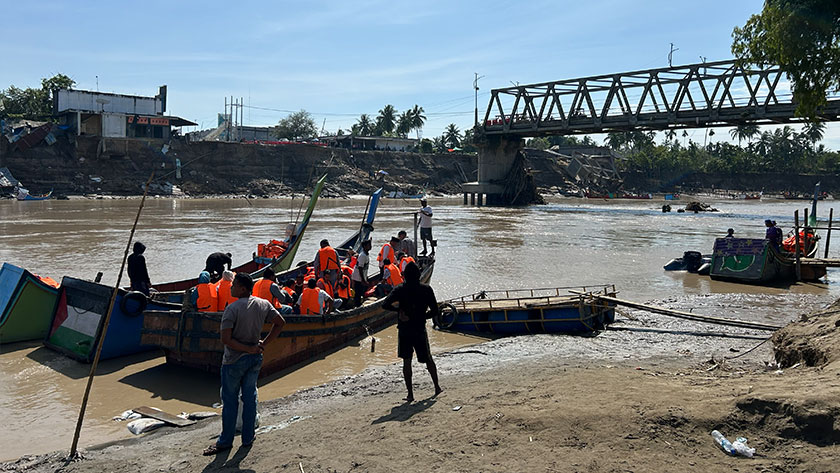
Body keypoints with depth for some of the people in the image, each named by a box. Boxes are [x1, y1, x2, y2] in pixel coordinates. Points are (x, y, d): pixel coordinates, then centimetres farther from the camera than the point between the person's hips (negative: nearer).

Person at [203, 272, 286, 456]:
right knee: (249, 397, 16)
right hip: (255, 359, 5)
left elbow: (226, 339, -22)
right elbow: (280, 323, 6)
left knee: (230, 400, 6)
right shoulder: (264, 304, -1)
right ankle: (248, 437, 24)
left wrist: (248, 349, -14)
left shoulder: (232, 309, -17)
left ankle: (226, 441, 16)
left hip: (234, 360, -5)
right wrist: (264, 344, 5)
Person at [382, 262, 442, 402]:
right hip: (420, 329, 0)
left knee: (406, 362, 6)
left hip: (404, 330, 0)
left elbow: (385, 305, -13)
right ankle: (437, 387, 27)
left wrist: (399, 309, 2)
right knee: (428, 359, 16)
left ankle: (410, 393, 6)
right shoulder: (426, 290, -6)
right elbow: (434, 311, -5)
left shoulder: (400, 290, -7)